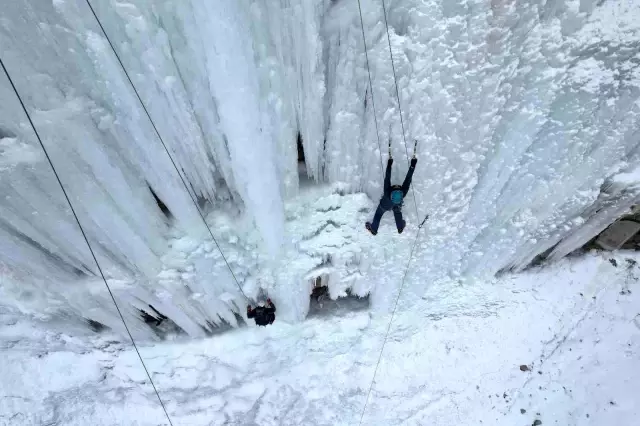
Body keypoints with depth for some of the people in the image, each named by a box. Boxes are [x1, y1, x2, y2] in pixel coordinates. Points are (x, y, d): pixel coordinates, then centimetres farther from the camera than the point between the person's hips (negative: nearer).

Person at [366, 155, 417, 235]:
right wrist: (413, 165, -40)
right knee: (397, 213, 32)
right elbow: (408, 179, -42)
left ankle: (373, 229, 48)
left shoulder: (387, 192, -51)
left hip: (384, 206, -2)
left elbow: (387, 179, -49)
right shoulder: (403, 192, -46)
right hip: (396, 206, 2)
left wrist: (389, 164, -49)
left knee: (378, 214, 25)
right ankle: (400, 228, 58)